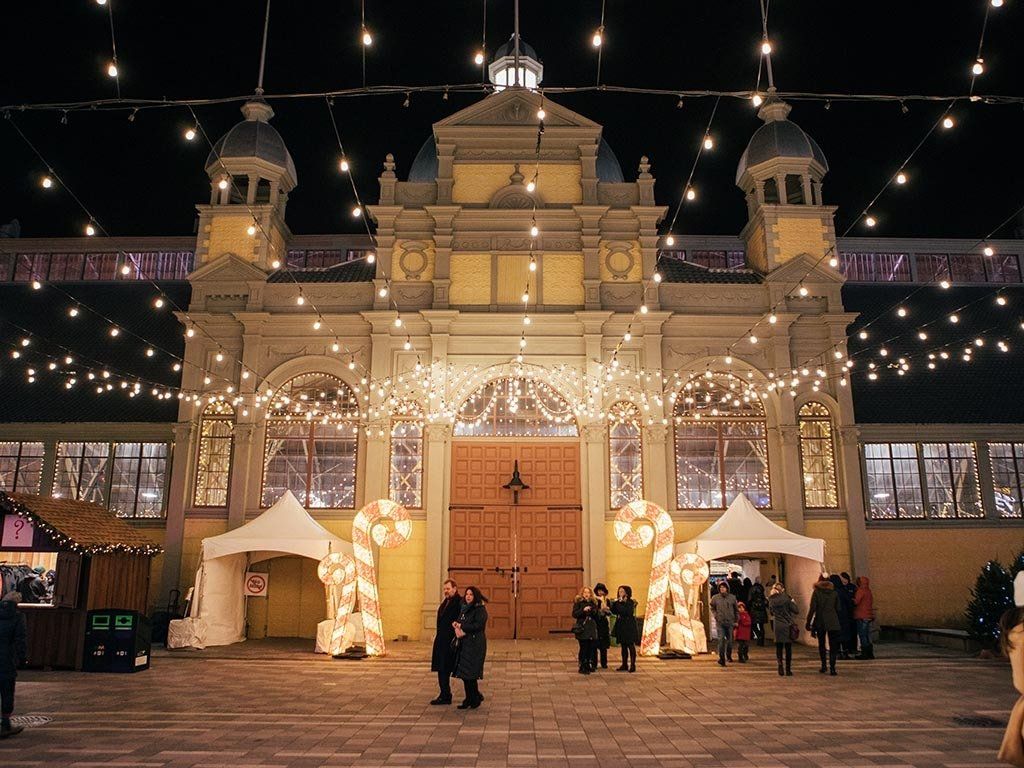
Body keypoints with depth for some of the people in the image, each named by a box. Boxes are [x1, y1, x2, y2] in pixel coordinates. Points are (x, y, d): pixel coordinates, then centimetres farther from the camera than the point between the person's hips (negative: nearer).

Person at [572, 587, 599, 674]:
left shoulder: (593, 603, 13)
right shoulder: (578, 602, -2)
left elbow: (596, 615, 18)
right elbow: (574, 614, -9)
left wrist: (595, 611, -4)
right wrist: (583, 610, -20)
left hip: (592, 628, 5)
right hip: (582, 629, -5)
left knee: (591, 648, 4)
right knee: (583, 648, -7)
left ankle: (589, 666, 17)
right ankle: (582, 668, 2)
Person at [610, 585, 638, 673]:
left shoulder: (630, 602, -9)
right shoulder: (618, 602, 10)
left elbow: (627, 612, -23)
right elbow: (613, 611, 4)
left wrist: (620, 603, -19)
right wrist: (615, 603, -8)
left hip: (629, 627, -7)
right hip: (621, 626, 7)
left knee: (631, 646, -2)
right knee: (623, 646, 11)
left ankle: (632, 665, 3)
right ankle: (624, 665, 18)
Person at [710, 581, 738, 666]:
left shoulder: (732, 597, 1)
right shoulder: (715, 598, 0)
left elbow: (736, 610, 9)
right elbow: (712, 608, 13)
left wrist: (736, 621, 7)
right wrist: (715, 616, -3)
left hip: (730, 622, 1)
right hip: (720, 622, -1)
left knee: (729, 640, 12)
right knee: (721, 639, -12)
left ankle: (729, 655, 35)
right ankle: (722, 658, -13)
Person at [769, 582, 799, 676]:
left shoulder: (771, 599, -2)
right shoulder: (786, 598, -11)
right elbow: (796, 611, -9)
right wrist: (793, 602, 7)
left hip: (777, 625, 2)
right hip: (788, 625, -2)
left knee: (779, 647, 10)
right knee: (788, 647, 7)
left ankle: (780, 665, -6)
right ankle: (788, 669, 8)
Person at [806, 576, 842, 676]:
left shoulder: (816, 592, -5)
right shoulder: (834, 593, 4)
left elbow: (812, 609, -8)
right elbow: (838, 609, 7)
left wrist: (808, 622, -3)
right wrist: (837, 621, 17)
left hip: (820, 622, -1)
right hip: (833, 622, 1)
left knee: (821, 644, 16)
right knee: (833, 645, 1)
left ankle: (823, 665, 16)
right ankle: (832, 668, -9)